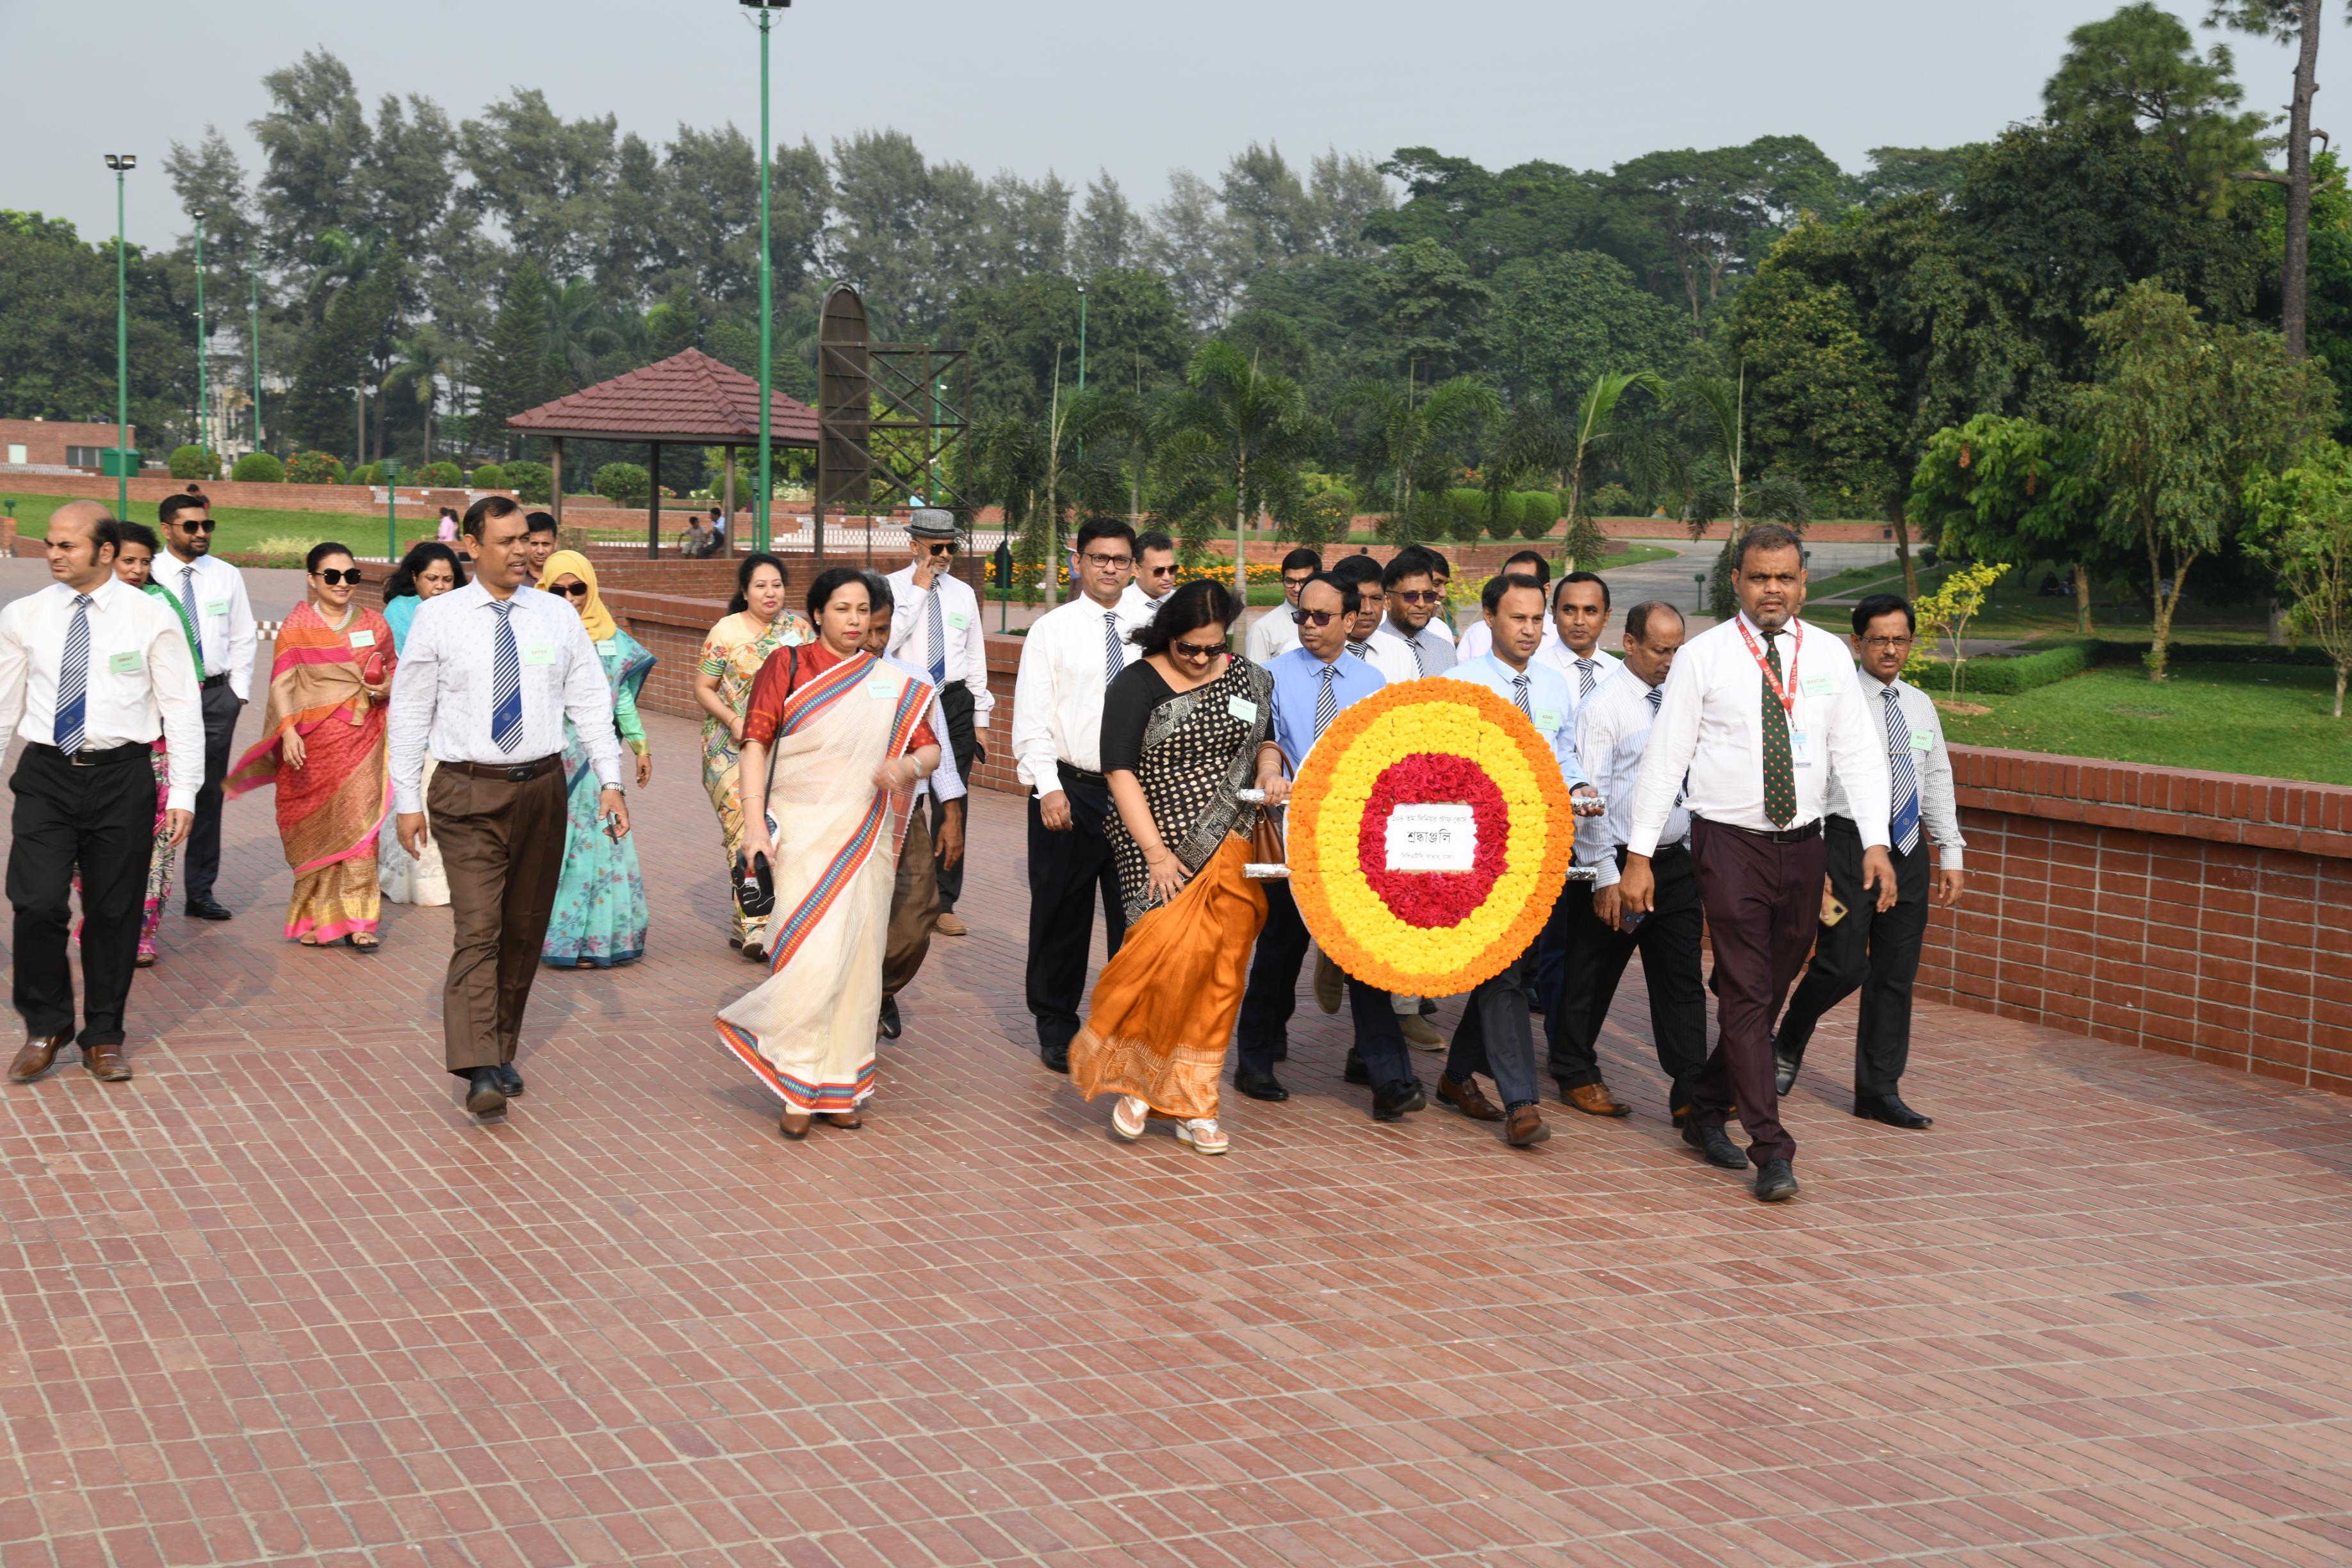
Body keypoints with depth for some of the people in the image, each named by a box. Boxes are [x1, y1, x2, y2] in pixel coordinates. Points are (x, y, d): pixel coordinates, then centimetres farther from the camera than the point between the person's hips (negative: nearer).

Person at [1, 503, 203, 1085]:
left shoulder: (151, 617, -1)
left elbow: (181, 706, 0)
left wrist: (184, 792, -5)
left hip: (122, 777, -1)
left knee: (114, 912, 7)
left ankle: (103, 1038, 23)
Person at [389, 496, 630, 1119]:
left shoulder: (558, 617, 6)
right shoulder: (438, 618, -1)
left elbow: (590, 701, 6)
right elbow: (409, 711, 2)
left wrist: (611, 780, -3)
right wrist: (407, 800, -1)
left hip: (542, 788, 3)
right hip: (468, 793, -3)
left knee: (525, 932, 10)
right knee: (478, 930, -12)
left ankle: (503, 1052, 24)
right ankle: (479, 1072, -17)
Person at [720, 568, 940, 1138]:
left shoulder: (893, 684, 11)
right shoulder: (786, 665, 3)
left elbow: (930, 748, 9)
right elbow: (756, 744, -2)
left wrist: (910, 765, -15)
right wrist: (754, 823, -12)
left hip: (866, 835, 4)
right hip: (803, 830, -4)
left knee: (859, 959, 5)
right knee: (814, 957, -13)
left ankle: (839, 1084, 16)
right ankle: (795, 1088, -1)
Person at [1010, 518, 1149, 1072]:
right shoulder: (1052, 629, 1)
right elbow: (1032, 718, -3)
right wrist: (1049, 788, -11)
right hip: (1069, 789, -2)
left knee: (1135, 913, 5)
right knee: (1061, 915, 6)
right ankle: (1056, 1029, 20)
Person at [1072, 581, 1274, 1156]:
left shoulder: (1247, 681, 8)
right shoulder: (1138, 684, -4)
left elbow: (1264, 742, 21)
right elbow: (1120, 772, -8)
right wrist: (1155, 852, -14)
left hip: (1229, 848, 4)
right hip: (1161, 843, -4)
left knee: (1218, 977, 2)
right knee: (1170, 953, -19)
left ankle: (1192, 1107, 12)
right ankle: (1134, 1075, 4)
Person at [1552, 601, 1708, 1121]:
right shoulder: (1603, 706, -10)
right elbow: (1590, 797, -12)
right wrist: (1605, 877, -15)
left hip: (1676, 860, 5)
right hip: (1618, 863, -5)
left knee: (1682, 980, 2)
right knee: (1591, 977, 8)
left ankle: (1690, 1093, 2)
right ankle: (1575, 1075, 25)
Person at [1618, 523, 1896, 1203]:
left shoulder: (1829, 656, 5)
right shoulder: (1702, 657, -4)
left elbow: (1858, 753, 6)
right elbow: (1664, 758, -3)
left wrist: (1875, 843, -4)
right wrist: (1639, 857, -6)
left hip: (1802, 843, 4)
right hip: (1729, 842, -4)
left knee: (1768, 991, 12)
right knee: (1747, 994, -7)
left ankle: (1706, 1114, 30)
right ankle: (1772, 1153, -7)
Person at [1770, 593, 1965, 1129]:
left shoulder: (1921, 706, 13)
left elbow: (1938, 782, 17)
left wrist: (1951, 854, 12)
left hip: (1908, 849, 5)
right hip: (1848, 844, -5)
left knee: (1897, 973, 5)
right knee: (1844, 964, -11)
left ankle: (1879, 1091, 13)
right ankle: (1789, 1041, 18)